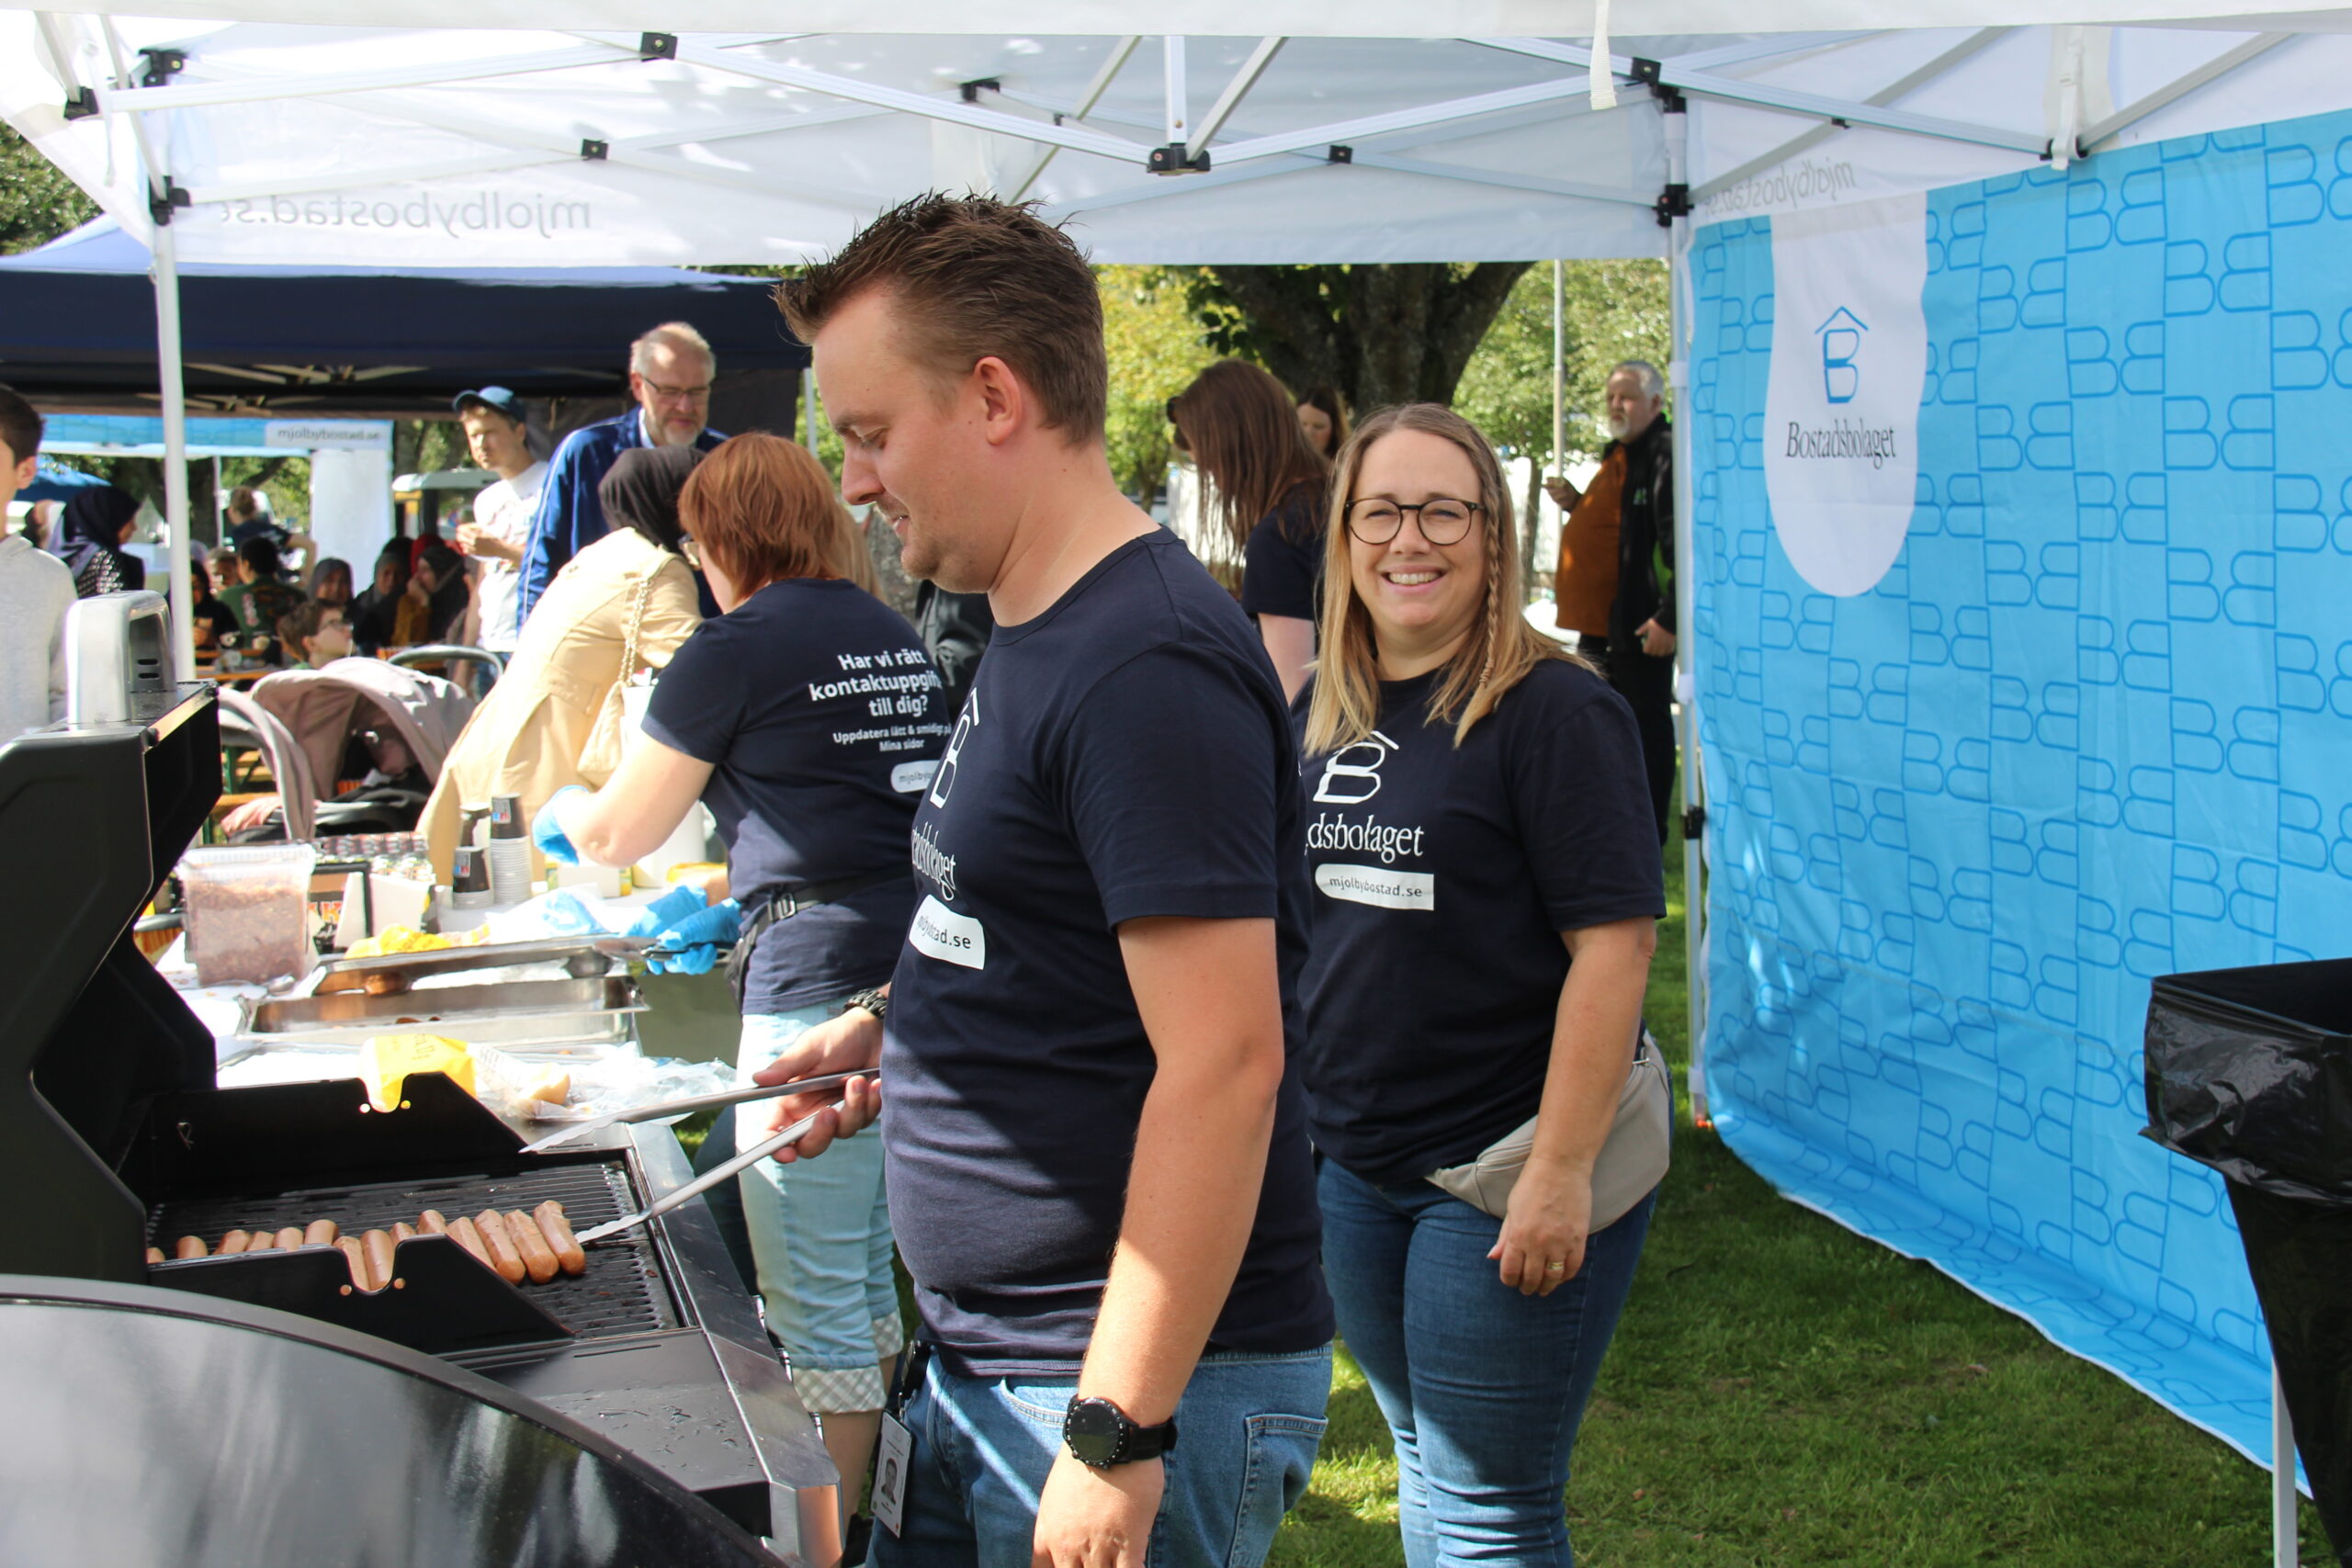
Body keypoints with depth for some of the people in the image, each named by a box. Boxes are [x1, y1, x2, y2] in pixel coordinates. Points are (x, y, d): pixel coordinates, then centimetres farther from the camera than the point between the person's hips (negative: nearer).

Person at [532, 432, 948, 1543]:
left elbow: (616, 835, 4)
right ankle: (876, 1511, 29)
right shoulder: (894, 638, 15)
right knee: (870, 1278, 20)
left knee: (817, 1308, 0)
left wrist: (563, 814, 26)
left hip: (821, 992, -8)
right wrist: (737, 905, 29)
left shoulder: (739, 648, -6)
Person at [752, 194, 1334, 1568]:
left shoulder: (1148, 667, -20)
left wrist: (1118, 1435, -25)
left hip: (1139, 1389, -9)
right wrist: (894, 1030, 9)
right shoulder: (1036, 633, 11)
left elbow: (1222, 1059, -25)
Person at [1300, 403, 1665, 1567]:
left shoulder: (1552, 710, -14)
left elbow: (1613, 944, -18)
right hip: (1349, 1164, 7)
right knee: (1425, 1470, 19)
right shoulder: (1321, 714, 7)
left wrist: (1562, 1170, -22)